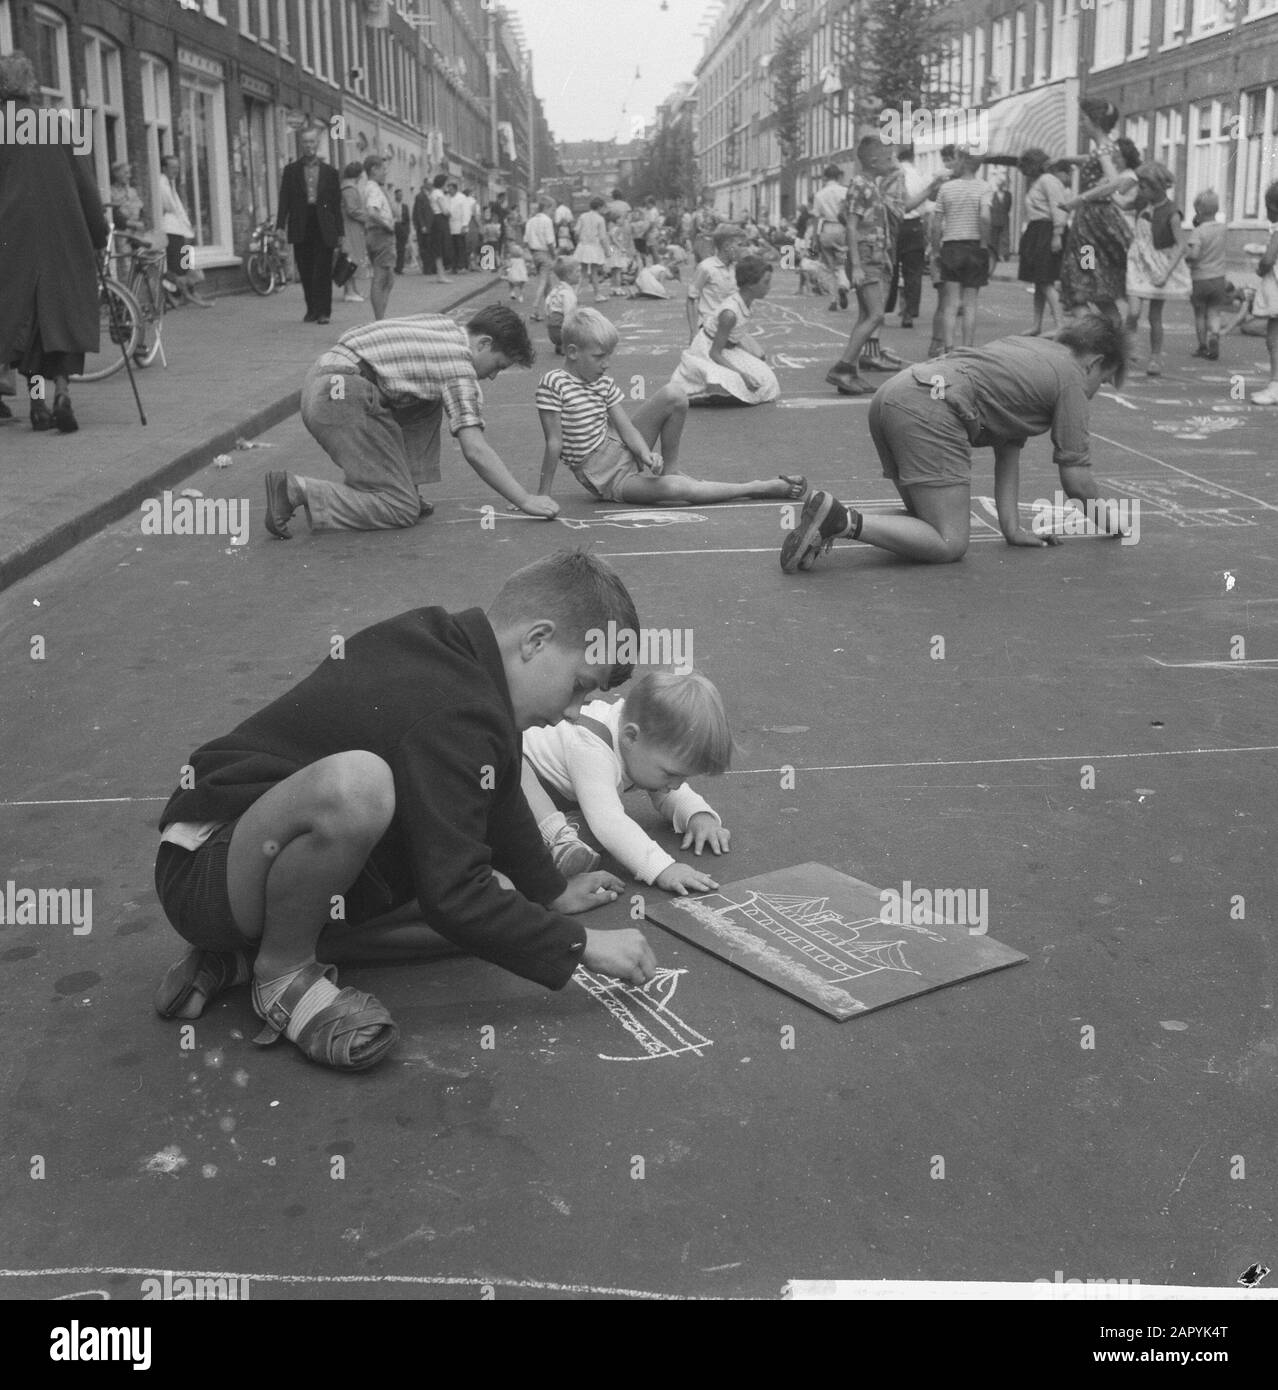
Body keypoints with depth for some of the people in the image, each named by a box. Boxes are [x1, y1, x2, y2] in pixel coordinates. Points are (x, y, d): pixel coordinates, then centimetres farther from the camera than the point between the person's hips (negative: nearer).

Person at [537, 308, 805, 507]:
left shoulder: (604, 384, 3)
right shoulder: (553, 385, -17)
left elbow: (626, 428, -1)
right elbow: (554, 444, -19)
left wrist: (646, 455, -21)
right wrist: (543, 498, -20)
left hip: (624, 450, 6)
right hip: (605, 478, -6)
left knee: (673, 396, -13)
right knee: (675, 488, -30)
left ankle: (670, 467, 1)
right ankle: (760, 488, -19)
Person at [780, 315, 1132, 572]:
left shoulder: (1028, 347, 32)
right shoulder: (1071, 378, 7)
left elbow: (1007, 452, 27)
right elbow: (1076, 480, 6)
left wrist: (1012, 528, 21)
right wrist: (1106, 516, 26)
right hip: (931, 410, -9)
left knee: (931, 523, 20)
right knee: (948, 544, -9)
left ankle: (836, 517, 1)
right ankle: (841, 521, -24)